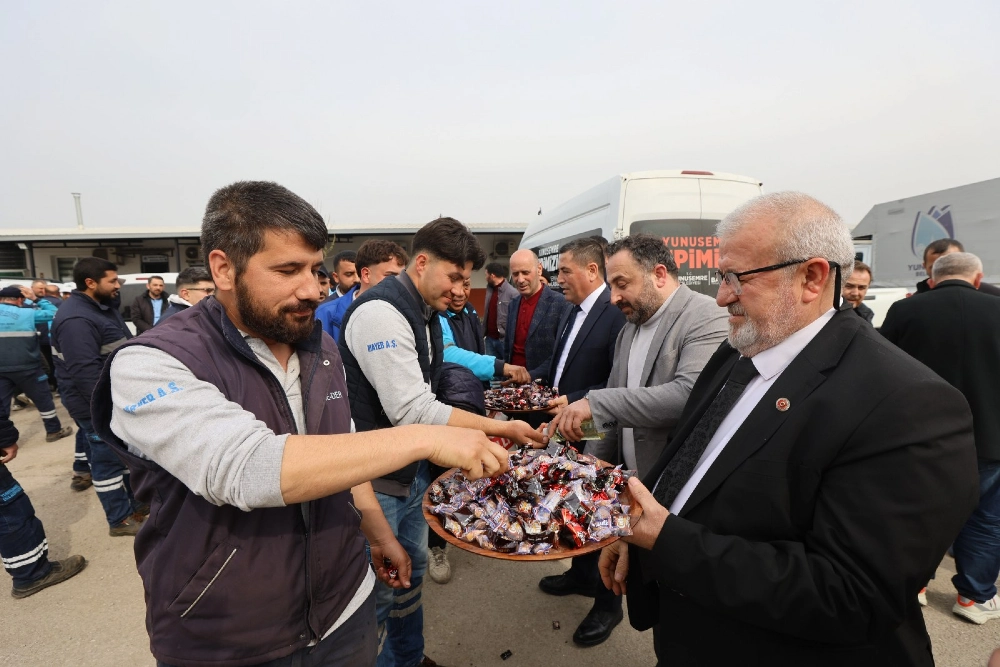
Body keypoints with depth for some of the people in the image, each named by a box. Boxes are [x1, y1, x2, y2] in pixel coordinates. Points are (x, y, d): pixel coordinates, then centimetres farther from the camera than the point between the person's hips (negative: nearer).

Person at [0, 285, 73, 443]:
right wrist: (36, 299, 7)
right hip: (25, 367, -3)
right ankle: (54, 431, 20)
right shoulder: (27, 313, -6)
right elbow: (53, 313, 3)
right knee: (43, 399, 11)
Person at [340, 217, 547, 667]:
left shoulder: (427, 313, 7)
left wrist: (482, 435, 6)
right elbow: (412, 412, -28)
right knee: (380, 591, 8)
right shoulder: (379, 311, -22)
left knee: (412, 572, 24)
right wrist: (500, 428, -23)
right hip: (375, 479, -9)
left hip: (413, 470, 9)